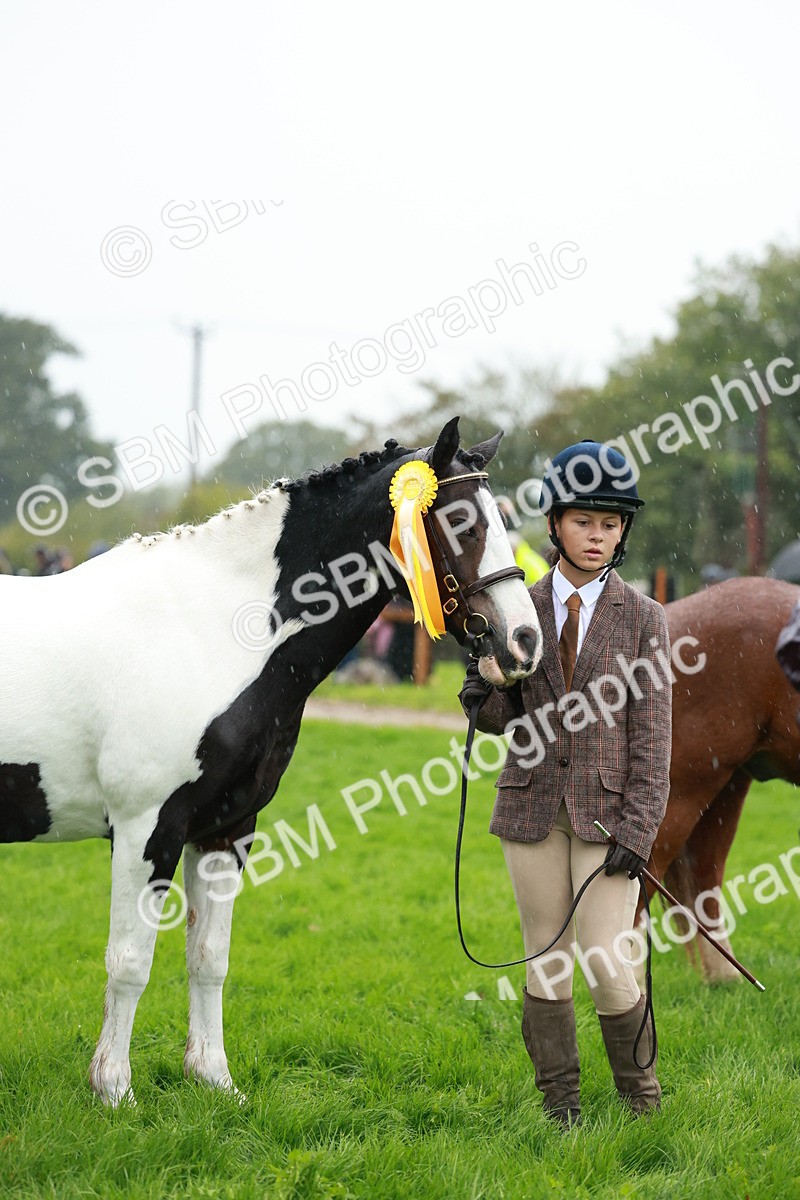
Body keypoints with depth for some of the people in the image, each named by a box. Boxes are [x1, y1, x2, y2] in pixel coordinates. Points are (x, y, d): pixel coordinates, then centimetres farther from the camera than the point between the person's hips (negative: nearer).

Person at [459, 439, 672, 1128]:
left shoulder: (642, 619, 0)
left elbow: (652, 738, -3)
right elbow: (511, 720, 9)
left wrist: (637, 833, -11)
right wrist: (484, 701, -15)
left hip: (607, 810, -2)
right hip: (534, 808, 2)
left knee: (607, 967, -8)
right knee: (545, 964, 7)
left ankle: (640, 1091, 16)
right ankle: (561, 1108, 19)